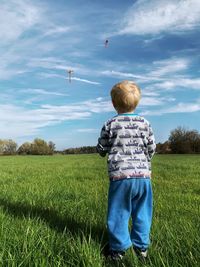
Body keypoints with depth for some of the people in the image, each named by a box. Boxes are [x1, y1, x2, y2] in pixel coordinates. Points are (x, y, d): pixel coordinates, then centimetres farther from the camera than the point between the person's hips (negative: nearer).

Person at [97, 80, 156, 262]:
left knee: (118, 213, 10)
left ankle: (119, 249, 19)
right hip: (143, 175, 3)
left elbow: (101, 149, 6)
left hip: (120, 175, -2)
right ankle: (141, 246, 28)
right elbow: (151, 149, 9)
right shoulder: (145, 123, 3)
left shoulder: (110, 124, -2)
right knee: (142, 213, 16)